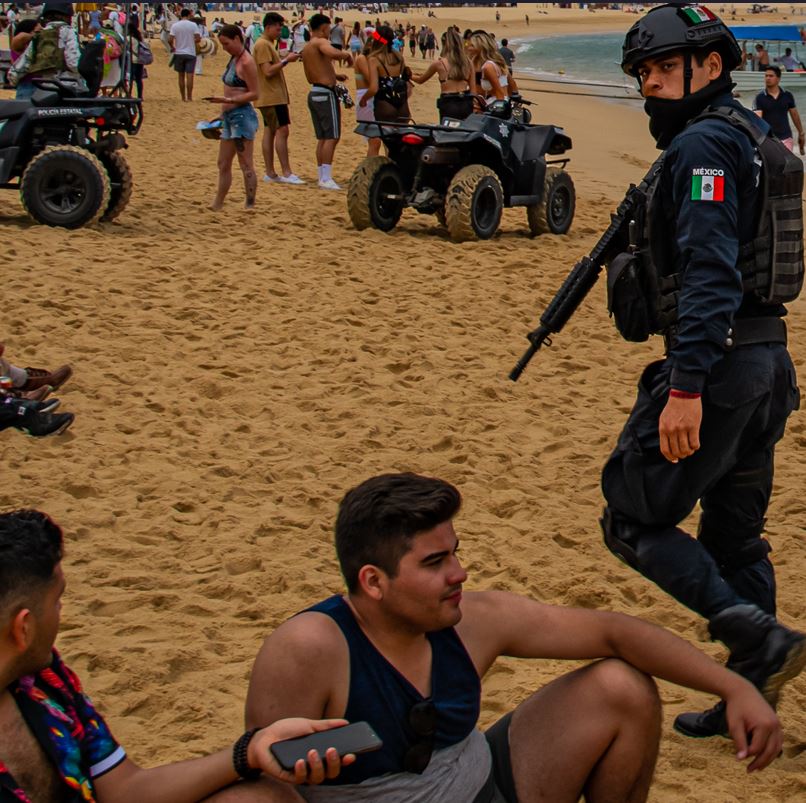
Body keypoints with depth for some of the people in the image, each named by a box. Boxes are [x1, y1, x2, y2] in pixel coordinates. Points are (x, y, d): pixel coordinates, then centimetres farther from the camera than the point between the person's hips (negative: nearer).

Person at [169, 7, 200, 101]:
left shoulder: (175, 25, -4)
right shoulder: (193, 25, -6)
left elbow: (170, 40, -10)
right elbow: (198, 39, -10)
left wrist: (172, 47, 8)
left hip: (179, 53, 1)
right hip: (190, 53, -1)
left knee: (181, 75, 11)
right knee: (189, 76, -1)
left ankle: (183, 97, 14)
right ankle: (189, 97, -5)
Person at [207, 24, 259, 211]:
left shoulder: (246, 63, -13)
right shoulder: (233, 59, 14)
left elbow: (254, 94, -16)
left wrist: (228, 100, -22)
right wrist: (224, 109, 18)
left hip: (242, 115, -10)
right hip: (229, 116, 10)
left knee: (246, 165, -5)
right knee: (223, 165, 13)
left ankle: (250, 206, -1)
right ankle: (217, 205, 20)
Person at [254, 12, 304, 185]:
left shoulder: (268, 44, 19)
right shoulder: (263, 45, -14)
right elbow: (268, 71, -20)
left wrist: (285, 59, 8)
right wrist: (286, 60, -18)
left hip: (272, 97, 11)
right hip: (272, 97, -11)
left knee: (270, 131, 9)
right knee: (282, 131, -12)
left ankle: (270, 173, 9)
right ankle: (286, 173, -14)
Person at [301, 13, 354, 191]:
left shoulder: (306, 48, 18)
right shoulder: (321, 42, -10)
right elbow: (334, 54, -33)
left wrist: (333, 75, 27)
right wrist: (347, 55, -13)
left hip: (314, 94, 9)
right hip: (326, 93, -9)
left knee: (322, 138, 13)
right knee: (332, 137, -8)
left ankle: (322, 177, 14)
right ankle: (326, 178, -13)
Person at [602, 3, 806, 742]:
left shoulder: (703, 144, -13)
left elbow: (709, 273, -23)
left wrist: (686, 387, -27)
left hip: (718, 363, -10)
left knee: (635, 520, -2)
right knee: (735, 535, 15)